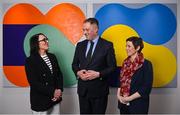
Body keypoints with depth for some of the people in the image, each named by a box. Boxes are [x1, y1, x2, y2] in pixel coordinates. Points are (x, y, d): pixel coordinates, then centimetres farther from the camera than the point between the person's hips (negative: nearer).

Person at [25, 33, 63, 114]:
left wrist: (59, 89, -7)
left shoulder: (52, 56, 8)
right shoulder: (30, 60, -10)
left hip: (55, 98, 5)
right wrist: (52, 92, -17)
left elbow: (59, 74, 8)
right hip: (40, 101, -5)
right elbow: (34, 82, -16)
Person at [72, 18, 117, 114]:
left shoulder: (107, 45, -5)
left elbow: (112, 67, -6)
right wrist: (78, 72, -9)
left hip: (99, 90, -4)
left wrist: (98, 74, -19)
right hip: (83, 89, 4)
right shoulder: (80, 45, 8)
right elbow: (74, 64, 12)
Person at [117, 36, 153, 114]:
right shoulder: (126, 62, 6)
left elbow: (146, 88, -14)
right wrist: (119, 95, -4)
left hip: (138, 105, -5)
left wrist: (129, 98, -16)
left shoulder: (146, 64, -11)